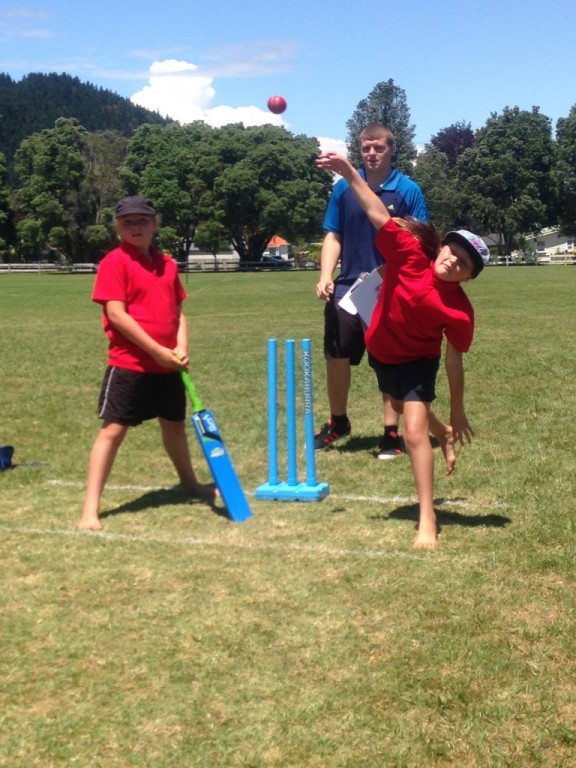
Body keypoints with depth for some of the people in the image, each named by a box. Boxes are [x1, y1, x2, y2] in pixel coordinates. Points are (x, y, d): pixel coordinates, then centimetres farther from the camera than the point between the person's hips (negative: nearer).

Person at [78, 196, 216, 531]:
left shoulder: (167, 264, 10)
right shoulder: (115, 262, -10)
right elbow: (116, 315, -17)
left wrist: (182, 347, -5)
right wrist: (156, 350, -17)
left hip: (168, 365, 6)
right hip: (129, 364, -6)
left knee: (175, 424, 22)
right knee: (113, 429, -7)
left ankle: (190, 482, 43)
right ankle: (91, 508, -4)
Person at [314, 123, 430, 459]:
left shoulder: (408, 190, -4)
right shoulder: (344, 187, 3)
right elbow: (333, 236, 7)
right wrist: (326, 276, -6)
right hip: (348, 287, 3)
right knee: (336, 358, 8)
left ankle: (392, 433, 17)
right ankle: (338, 422, 30)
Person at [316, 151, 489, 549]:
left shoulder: (460, 311, -29)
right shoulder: (410, 255, -26)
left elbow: (454, 362, -21)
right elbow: (379, 213, -28)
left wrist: (458, 411, -14)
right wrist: (349, 172, -34)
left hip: (418, 360, -5)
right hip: (381, 352, 5)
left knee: (414, 430, -21)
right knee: (407, 408, 30)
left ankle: (428, 522, -16)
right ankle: (445, 435, 65)